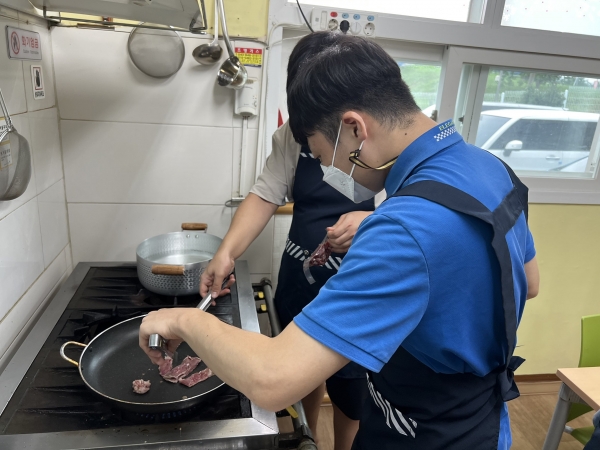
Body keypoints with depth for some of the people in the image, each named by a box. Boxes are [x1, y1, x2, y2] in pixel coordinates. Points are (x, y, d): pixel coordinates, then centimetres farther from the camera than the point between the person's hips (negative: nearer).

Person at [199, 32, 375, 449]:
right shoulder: (292, 134, -1)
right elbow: (264, 195, -4)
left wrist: (371, 221, -30)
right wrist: (226, 253, -17)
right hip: (299, 282, 4)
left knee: (350, 394, 15)